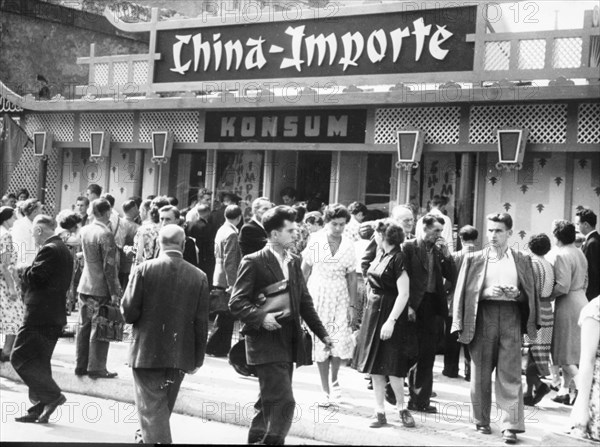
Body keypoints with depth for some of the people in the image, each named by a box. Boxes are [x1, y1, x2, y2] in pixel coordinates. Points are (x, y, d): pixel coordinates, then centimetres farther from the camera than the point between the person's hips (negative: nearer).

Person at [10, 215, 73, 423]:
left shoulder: (48, 250, -15)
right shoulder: (64, 250, 16)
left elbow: (33, 278, -20)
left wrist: (25, 271, 0)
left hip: (39, 314, -10)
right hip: (55, 314, 10)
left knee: (20, 358, -4)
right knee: (39, 361, 13)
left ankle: (53, 395, -6)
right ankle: (40, 409, 16)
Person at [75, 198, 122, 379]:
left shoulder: (84, 230, 5)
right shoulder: (106, 234, -17)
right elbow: (109, 266, -18)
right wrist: (114, 292, -14)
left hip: (84, 286, 7)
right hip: (101, 289, -7)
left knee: (84, 326, 13)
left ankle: (81, 365, 20)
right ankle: (96, 368, 5)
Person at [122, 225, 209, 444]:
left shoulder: (144, 270, -11)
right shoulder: (199, 276, -5)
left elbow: (129, 312, -11)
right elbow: (201, 323, -3)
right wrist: (197, 359, 7)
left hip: (147, 352, -3)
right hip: (180, 356, 3)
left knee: (151, 408, 1)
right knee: (163, 408, 21)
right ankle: (149, 437, 39)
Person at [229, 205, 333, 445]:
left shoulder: (293, 262, 12)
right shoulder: (253, 262, -10)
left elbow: (305, 301, 17)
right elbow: (236, 303, -11)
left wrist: (322, 333, 13)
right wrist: (261, 317, -26)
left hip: (289, 342, 8)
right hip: (266, 343, -7)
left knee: (269, 402, 16)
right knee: (284, 402, -14)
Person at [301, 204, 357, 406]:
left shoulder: (348, 246, 2)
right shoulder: (315, 241, -3)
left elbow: (352, 277, 6)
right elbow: (304, 270, 2)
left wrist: (352, 304, 1)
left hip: (340, 298, 1)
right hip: (317, 296, -1)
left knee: (341, 342, -10)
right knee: (320, 344, 1)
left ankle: (334, 380, 18)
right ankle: (326, 391, 13)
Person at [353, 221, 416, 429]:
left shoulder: (398, 259, -14)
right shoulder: (381, 255, 9)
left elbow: (403, 294, -18)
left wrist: (391, 321, -22)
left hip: (389, 314, -8)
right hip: (372, 312, 8)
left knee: (391, 366, -5)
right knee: (374, 366, 8)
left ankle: (401, 407, 14)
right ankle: (379, 412, 14)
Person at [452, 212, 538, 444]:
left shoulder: (522, 260, 9)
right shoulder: (475, 259, 7)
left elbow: (529, 293, 10)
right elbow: (465, 291, 4)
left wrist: (516, 294, -9)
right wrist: (486, 292, -11)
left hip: (511, 317, 0)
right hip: (483, 316, 1)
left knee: (510, 373, -6)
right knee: (481, 372, 6)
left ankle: (511, 425, -4)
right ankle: (481, 421, 19)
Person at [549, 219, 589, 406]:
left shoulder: (561, 255, -18)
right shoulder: (579, 253, 10)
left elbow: (562, 286, -23)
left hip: (567, 305, -9)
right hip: (581, 301, 9)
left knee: (565, 355, -1)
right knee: (570, 353, 16)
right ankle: (564, 391, 23)